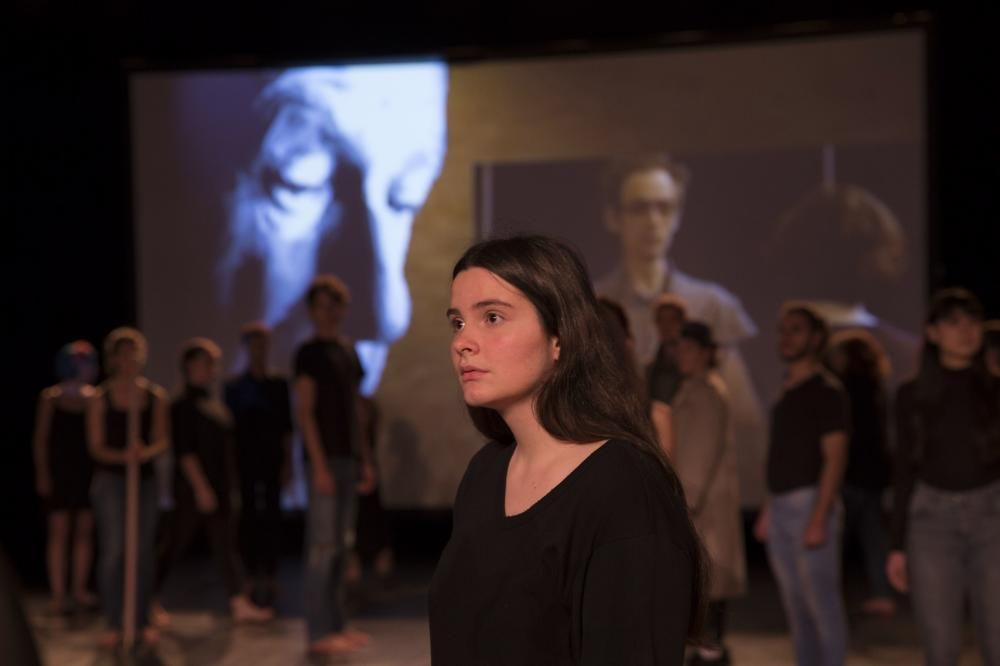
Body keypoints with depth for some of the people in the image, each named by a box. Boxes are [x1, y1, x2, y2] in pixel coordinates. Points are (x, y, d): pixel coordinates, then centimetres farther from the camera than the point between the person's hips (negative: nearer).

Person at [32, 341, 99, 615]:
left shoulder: (94, 398, 2)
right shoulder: (51, 397, -3)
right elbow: (41, 439, -2)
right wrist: (42, 474, -7)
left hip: (88, 473, 3)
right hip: (60, 472, -3)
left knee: (85, 531, 6)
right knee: (59, 532, -1)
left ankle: (80, 590, 15)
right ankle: (57, 595, 3)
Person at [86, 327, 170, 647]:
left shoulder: (155, 396, 6)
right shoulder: (100, 398, 0)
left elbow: (163, 441, 4)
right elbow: (95, 446, -2)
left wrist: (147, 451, -18)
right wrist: (121, 456, -21)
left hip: (145, 478, 2)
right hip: (110, 479, -2)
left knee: (143, 551, 4)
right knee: (113, 550, -7)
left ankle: (142, 620, 14)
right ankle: (113, 623, 1)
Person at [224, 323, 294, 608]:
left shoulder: (278, 384, 5)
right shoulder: (235, 386, 5)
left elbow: (286, 427, 5)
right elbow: (229, 426, 5)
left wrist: (287, 461, 1)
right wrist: (230, 463, 0)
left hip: (272, 460, 0)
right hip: (245, 461, 0)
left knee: (271, 518, -4)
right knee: (248, 518, 0)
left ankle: (268, 576, 0)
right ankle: (253, 576, 7)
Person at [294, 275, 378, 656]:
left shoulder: (348, 351, 15)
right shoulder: (309, 353, -6)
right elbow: (304, 412, -11)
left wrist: (365, 460, 14)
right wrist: (320, 465, -18)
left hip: (349, 458, 8)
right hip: (326, 458, -8)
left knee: (341, 545, 11)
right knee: (322, 545, -7)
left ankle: (336, 624, 18)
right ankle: (319, 632, -3)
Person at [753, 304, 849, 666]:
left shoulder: (826, 390, -8)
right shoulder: (786, 393, 16)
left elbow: (835, 457, -14)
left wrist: (819, 518, -20)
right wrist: (766, 511, 16)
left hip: (810, 503, -8)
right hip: (780, 505, 8)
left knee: (822, 601, -6)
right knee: (795, 604, 11)